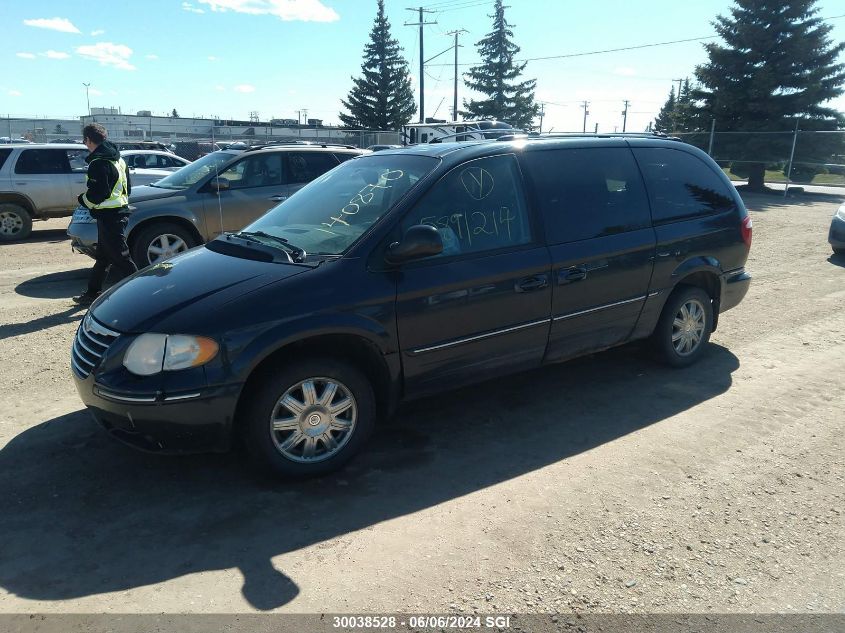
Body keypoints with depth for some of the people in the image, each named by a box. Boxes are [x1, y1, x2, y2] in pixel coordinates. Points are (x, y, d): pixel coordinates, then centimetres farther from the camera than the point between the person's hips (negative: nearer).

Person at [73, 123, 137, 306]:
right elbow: (128, 186, 19)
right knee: (103, 256, 17)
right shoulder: (117, 159, 13)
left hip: (108, 215, -10)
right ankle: (93, 293, 28)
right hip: (120, 211, 10)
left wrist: (82, 199, -1)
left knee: (120, 257, -7)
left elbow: (96, 194, -19)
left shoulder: (98, 163, -16)